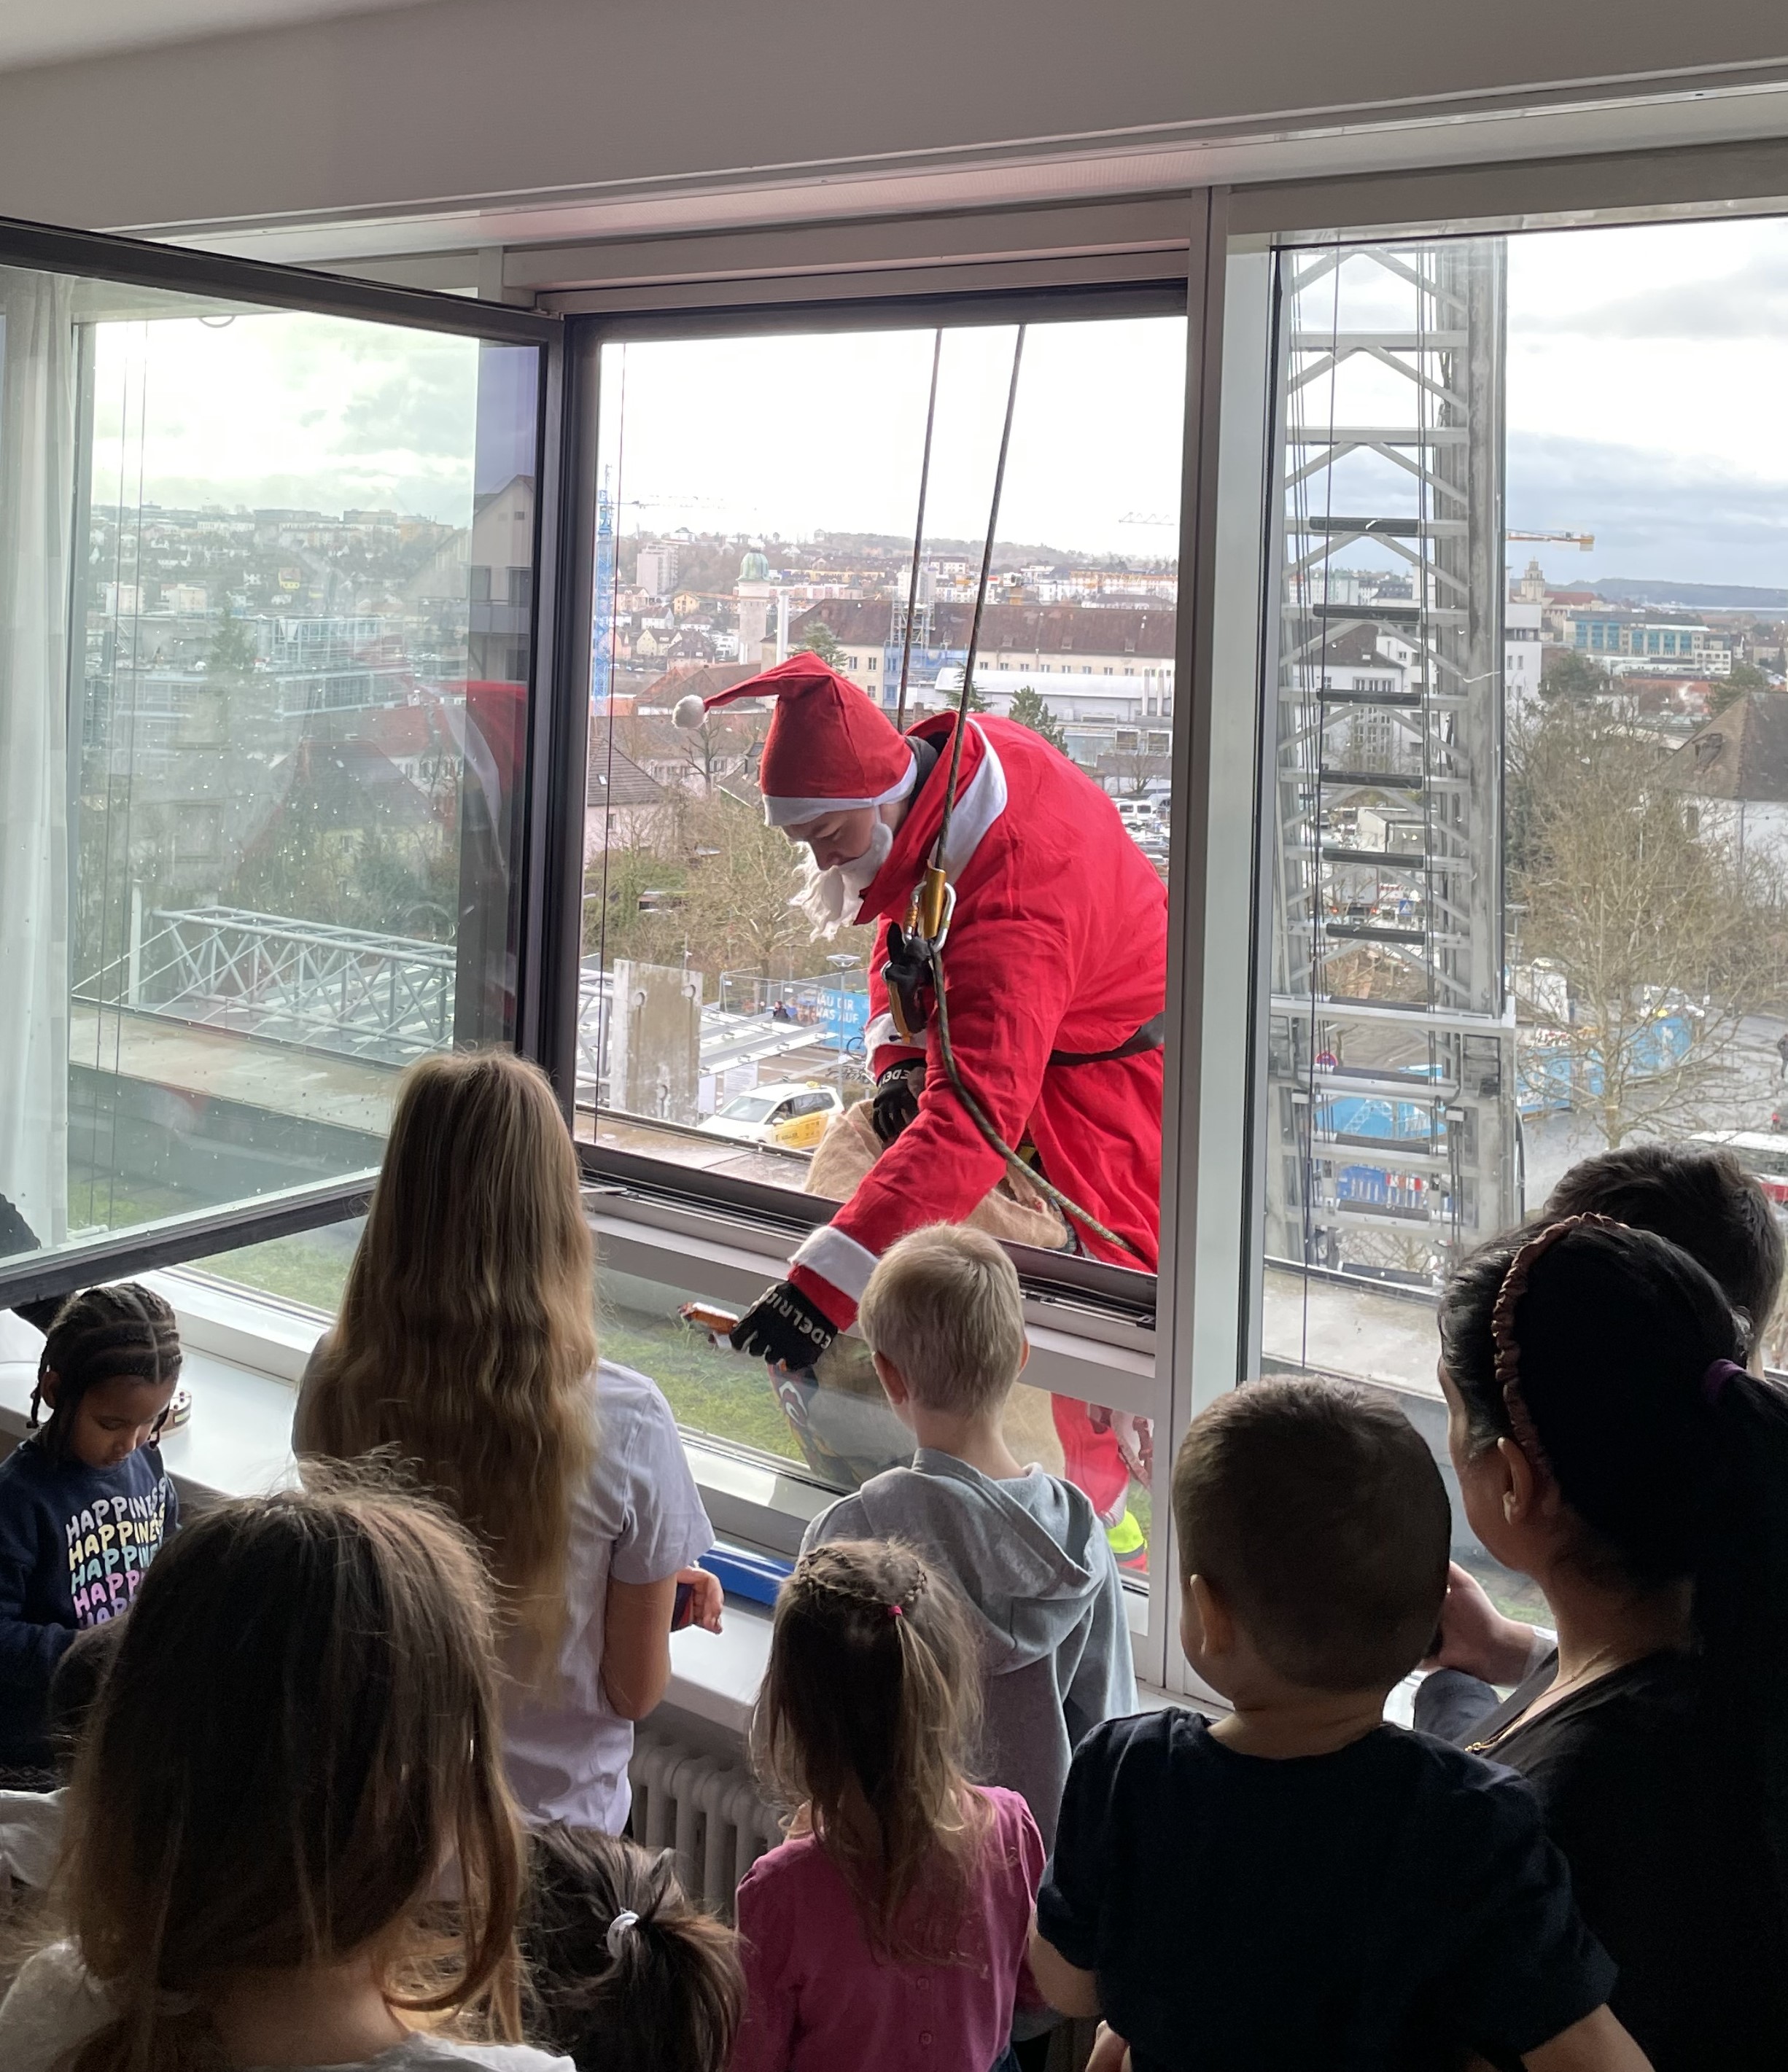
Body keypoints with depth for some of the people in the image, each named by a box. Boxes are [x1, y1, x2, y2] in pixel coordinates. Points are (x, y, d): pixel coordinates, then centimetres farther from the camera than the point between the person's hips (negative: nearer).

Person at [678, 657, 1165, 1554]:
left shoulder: (1012, 909, -40)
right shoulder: (957, 748, -12)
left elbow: (971, 1122, -48)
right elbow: (910, 934, 7)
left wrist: (822, 1287, -53)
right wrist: (899, 1060, -9)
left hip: (1108, 1080, -10)